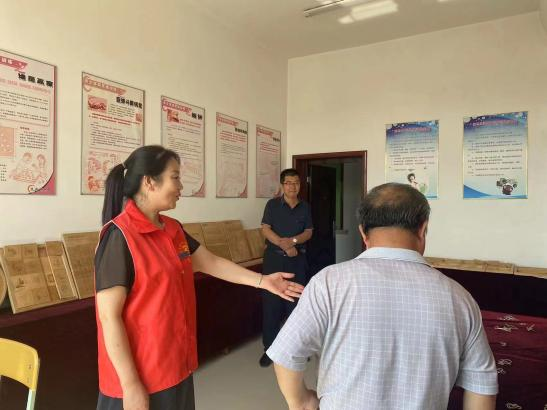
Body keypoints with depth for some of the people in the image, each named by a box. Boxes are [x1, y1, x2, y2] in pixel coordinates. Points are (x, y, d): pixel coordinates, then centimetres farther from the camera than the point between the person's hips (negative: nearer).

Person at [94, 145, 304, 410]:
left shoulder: (173, 230, 4)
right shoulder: (119, 236, -20)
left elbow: (211, 263, 10)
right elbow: (109, 316, -20)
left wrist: (261, 280, 7)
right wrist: (131, 385, -19)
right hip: (140, 375, -8)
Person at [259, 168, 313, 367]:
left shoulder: (305, 207, 7)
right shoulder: (273, 204, -1)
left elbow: (308, 232, 3)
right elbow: (266, 230, -8)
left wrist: (292, 241, -16)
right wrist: (285, 245, -18)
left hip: (297, 259, 2)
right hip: (274, 257, -2)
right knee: (271, 302, 0)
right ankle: (270, 348, 10)